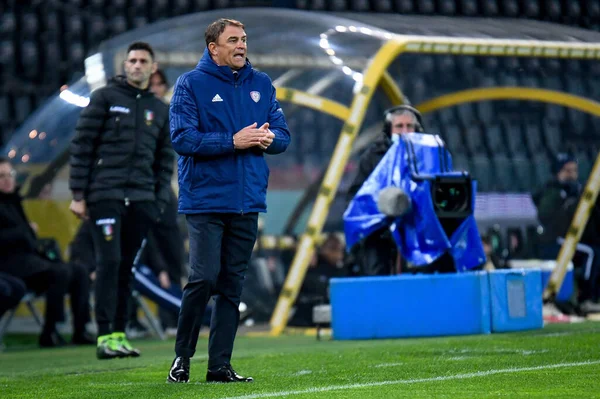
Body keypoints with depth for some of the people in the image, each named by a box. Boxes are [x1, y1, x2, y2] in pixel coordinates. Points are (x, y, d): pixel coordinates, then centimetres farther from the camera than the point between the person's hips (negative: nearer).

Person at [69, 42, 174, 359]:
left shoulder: (160, 110, 15)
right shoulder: (105, 98, 2)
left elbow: (165, 160, 17)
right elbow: (81, 145, -1)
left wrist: (159, 201, 7)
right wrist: (78, 195, -6)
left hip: (140, 200, 4)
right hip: (105, 195, -4)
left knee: (126, 267, 5)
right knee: (109, 261, -11)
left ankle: (120, 334, 10)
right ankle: (105, 336, -10)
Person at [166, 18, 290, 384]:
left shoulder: (262, 84, 12)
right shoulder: (191, 84, -2)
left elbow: (283, 136, 12)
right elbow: (183, 139, -12)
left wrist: (268, 137, -11)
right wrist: (234, 141, -18)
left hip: (247, 201, 5)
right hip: (206, 199, -5)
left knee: (232, 285, 6)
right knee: (204, 278, -12)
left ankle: (220, 364, 10)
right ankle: (182, 357, 3)